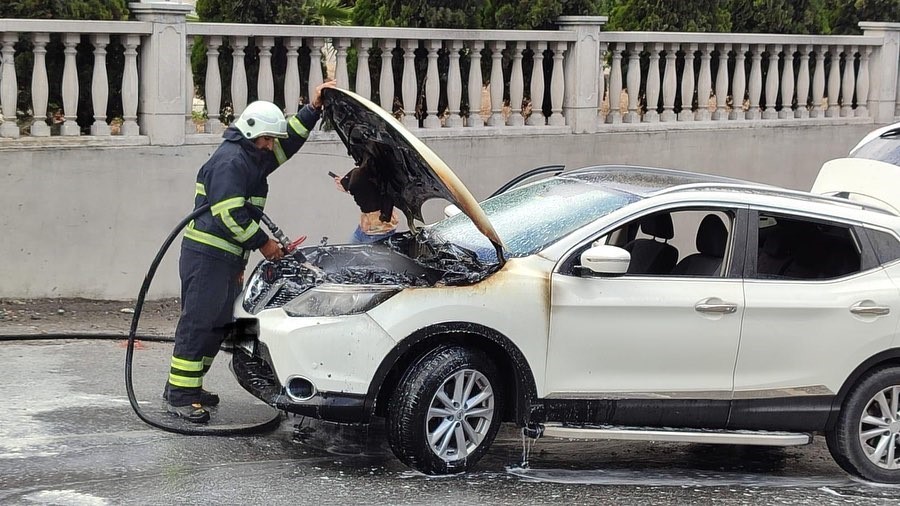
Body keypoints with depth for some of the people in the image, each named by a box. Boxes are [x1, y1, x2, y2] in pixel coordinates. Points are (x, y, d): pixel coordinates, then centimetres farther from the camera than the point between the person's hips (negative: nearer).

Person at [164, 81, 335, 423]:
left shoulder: (253, 157, 17)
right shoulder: (230, 160, -15)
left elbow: (289, 139, 27)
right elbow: (230, 214, -22)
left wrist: (314, 108, 16)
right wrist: (263, 243, -14)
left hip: (228, 257, 10)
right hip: (206, 255, -10)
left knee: (219, 324, 13)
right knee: (198, 322, -9)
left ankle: (187, 386, 20)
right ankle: (179, 395, -7)